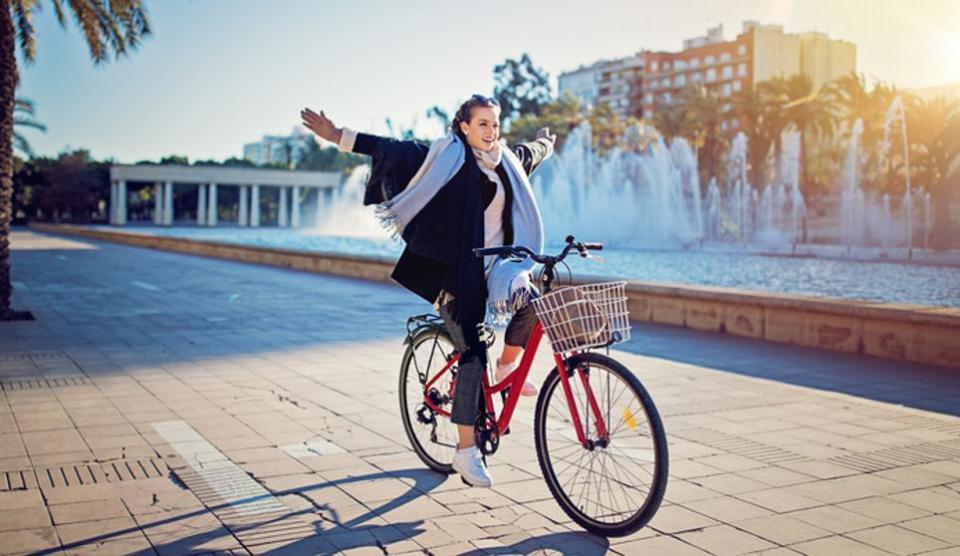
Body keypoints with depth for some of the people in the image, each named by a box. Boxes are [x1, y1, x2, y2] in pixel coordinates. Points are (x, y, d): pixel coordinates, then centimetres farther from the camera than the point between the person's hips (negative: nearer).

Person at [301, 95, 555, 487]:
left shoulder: (506, 161, 12)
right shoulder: (446, 156, -6)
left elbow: (530, 154, 37)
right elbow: (392, 149, -12)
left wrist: (545, 143, 57)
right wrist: (339, 137, -19)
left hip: (493, 267, 6)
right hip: (455, 271, -6)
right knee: (472, 355, -12)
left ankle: (507, 368, 8)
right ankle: (466, 452, -3)